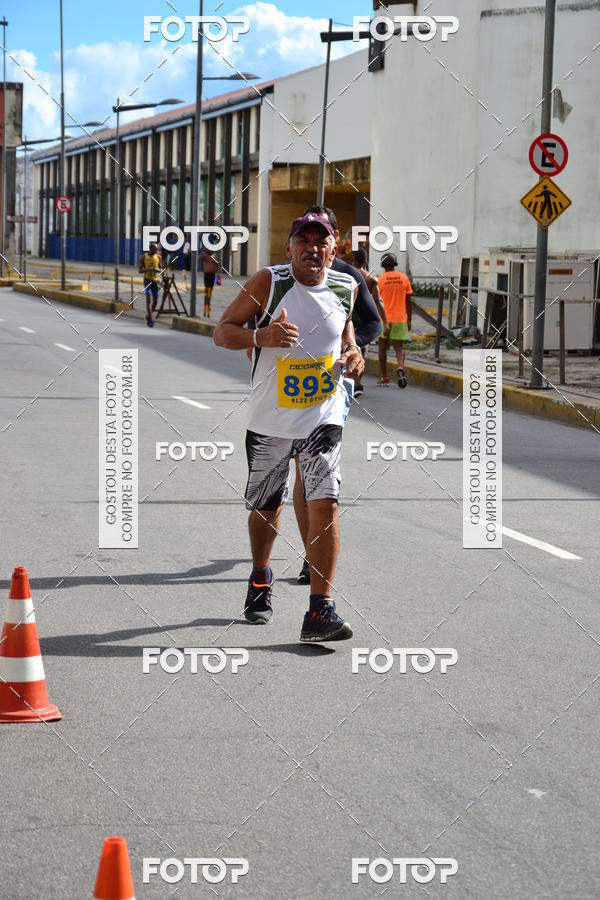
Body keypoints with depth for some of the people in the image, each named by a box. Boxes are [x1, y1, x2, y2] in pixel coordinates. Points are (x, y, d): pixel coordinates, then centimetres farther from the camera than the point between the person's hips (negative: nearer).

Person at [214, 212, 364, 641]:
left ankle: (320, 610, -14)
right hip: (270, 419, -1)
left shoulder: (346, 287, 0)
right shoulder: (268, 282, -10)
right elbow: (222, 332, -8)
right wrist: (260, 336, -28)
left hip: (323, 417, 1)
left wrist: (353, 353, -1)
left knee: (325, 505, -15)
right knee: (266, 509, 15)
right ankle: (261, 578, 45)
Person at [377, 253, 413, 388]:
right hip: (400, 319, 1)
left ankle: (384, 378, 10)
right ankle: (400, 368, -25)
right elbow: (408, 301, 6)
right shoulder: (404, 278, 4)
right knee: (399, 347, 3)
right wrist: (409, 320, 13)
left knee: (383, 348, 10)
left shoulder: (380, 279, -3)